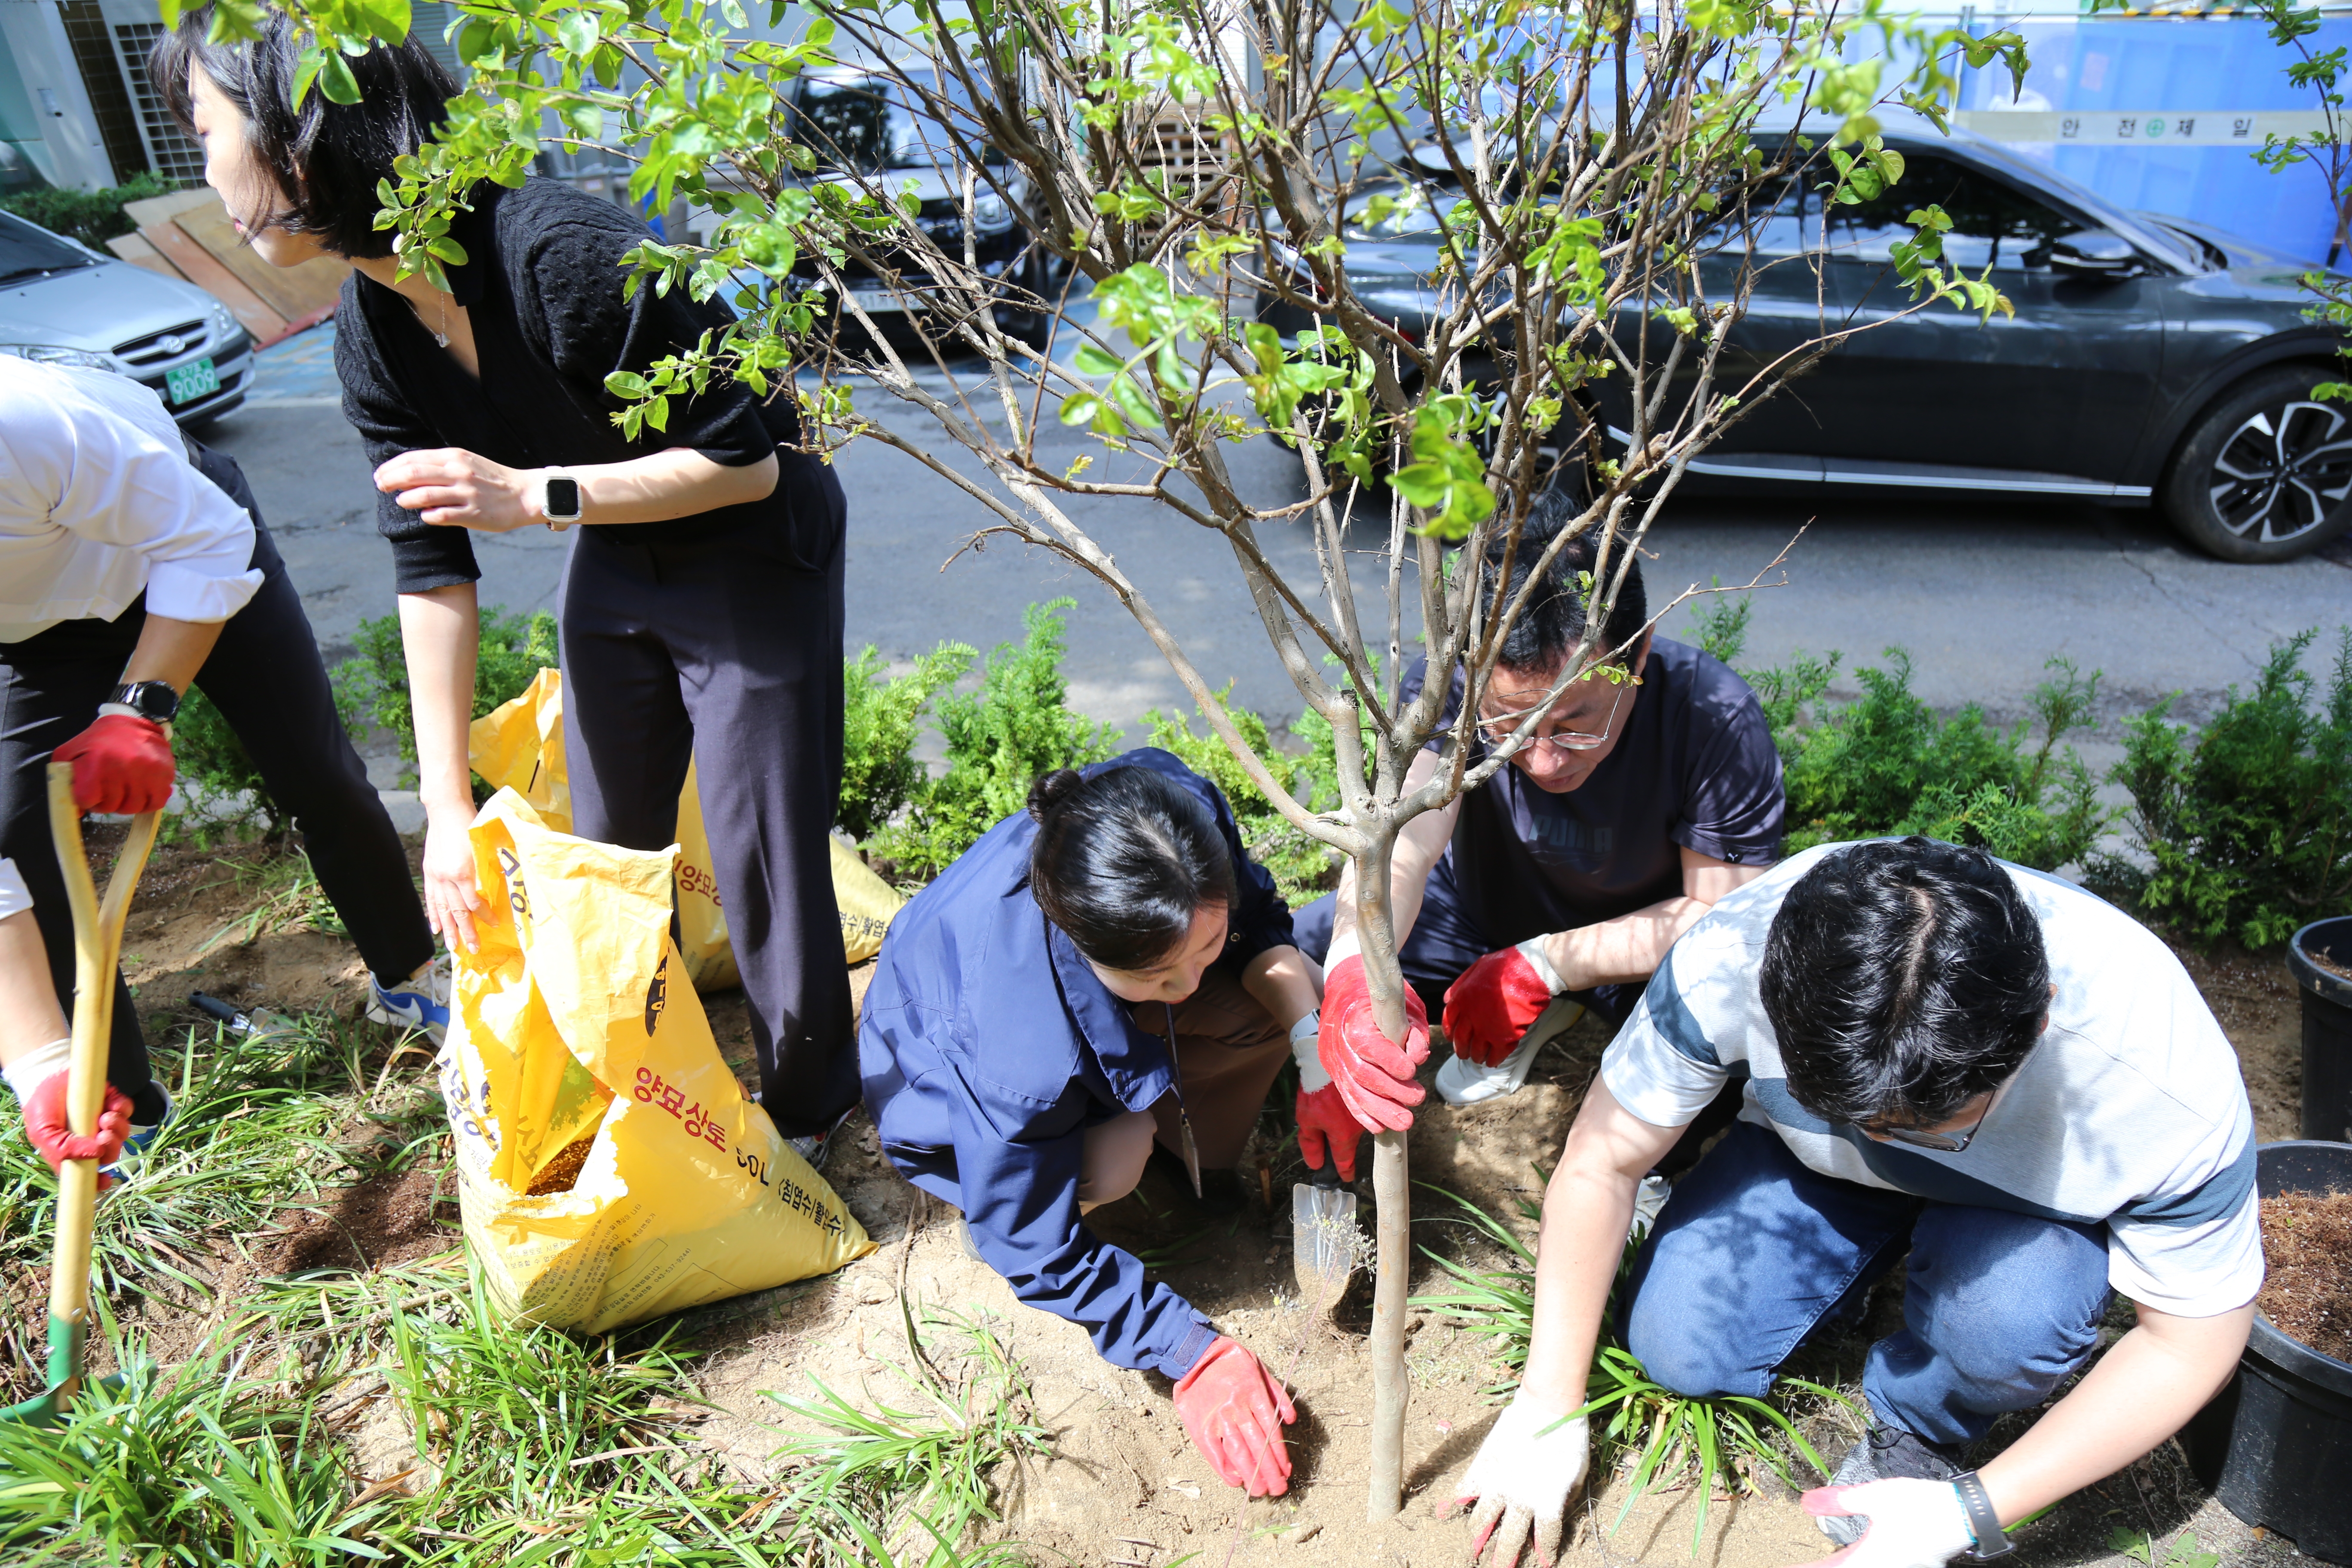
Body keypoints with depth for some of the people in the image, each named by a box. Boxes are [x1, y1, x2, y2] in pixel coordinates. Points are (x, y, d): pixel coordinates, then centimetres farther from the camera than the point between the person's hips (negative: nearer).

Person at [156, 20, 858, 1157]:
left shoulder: (566, 256, -30)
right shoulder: (374, 335, -6)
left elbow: (749, 458, -24)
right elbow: (432, 571, -5)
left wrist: (533, 494, -30)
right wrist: (449, 809, -8)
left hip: (755, 560, -7)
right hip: (615, 564, 7)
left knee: (761, 869, -1)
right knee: (608, 847, 16)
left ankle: (805, 1115, 24)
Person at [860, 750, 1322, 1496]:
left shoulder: (1177, 804, -34)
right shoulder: (1021, 1062, -45)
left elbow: (1259, 913, -10)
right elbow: (1037, 1254, -27)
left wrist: (1314, 1039, -26)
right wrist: (1196, 1356, -25)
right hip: (949, 1072, -5)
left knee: (1284, 989, -15)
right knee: (1108, 1163, -34)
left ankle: (1206, 1176, 8)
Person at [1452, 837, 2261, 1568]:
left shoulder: (2168, 1080, -36)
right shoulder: (1731, 959, -36)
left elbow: (2193, 1342, -19)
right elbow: (1601, 1159, -22)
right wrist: (1548, 1409, -17)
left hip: (2029, 1200, -1)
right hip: (1809, 1161, 2)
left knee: (2016, 1311, -33)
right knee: (1675, 1344, -14)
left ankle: (1916, 1439, 2)